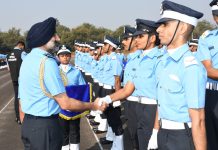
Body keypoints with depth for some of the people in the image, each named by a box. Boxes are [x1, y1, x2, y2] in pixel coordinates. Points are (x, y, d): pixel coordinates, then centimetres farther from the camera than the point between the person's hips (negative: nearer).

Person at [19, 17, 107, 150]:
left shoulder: (27, 59, 8)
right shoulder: (47, 62, -19)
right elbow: (65, 104, -18)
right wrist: (93, 106, -6)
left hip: (28, 124, 9)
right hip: (45, 126, -9)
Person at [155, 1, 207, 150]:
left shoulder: (191, 67, -21)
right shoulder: (162, 62, 5)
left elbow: (198, 120, -22)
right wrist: (156, 133, 15)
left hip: (183, 137, -7)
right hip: (163, 134, 8)